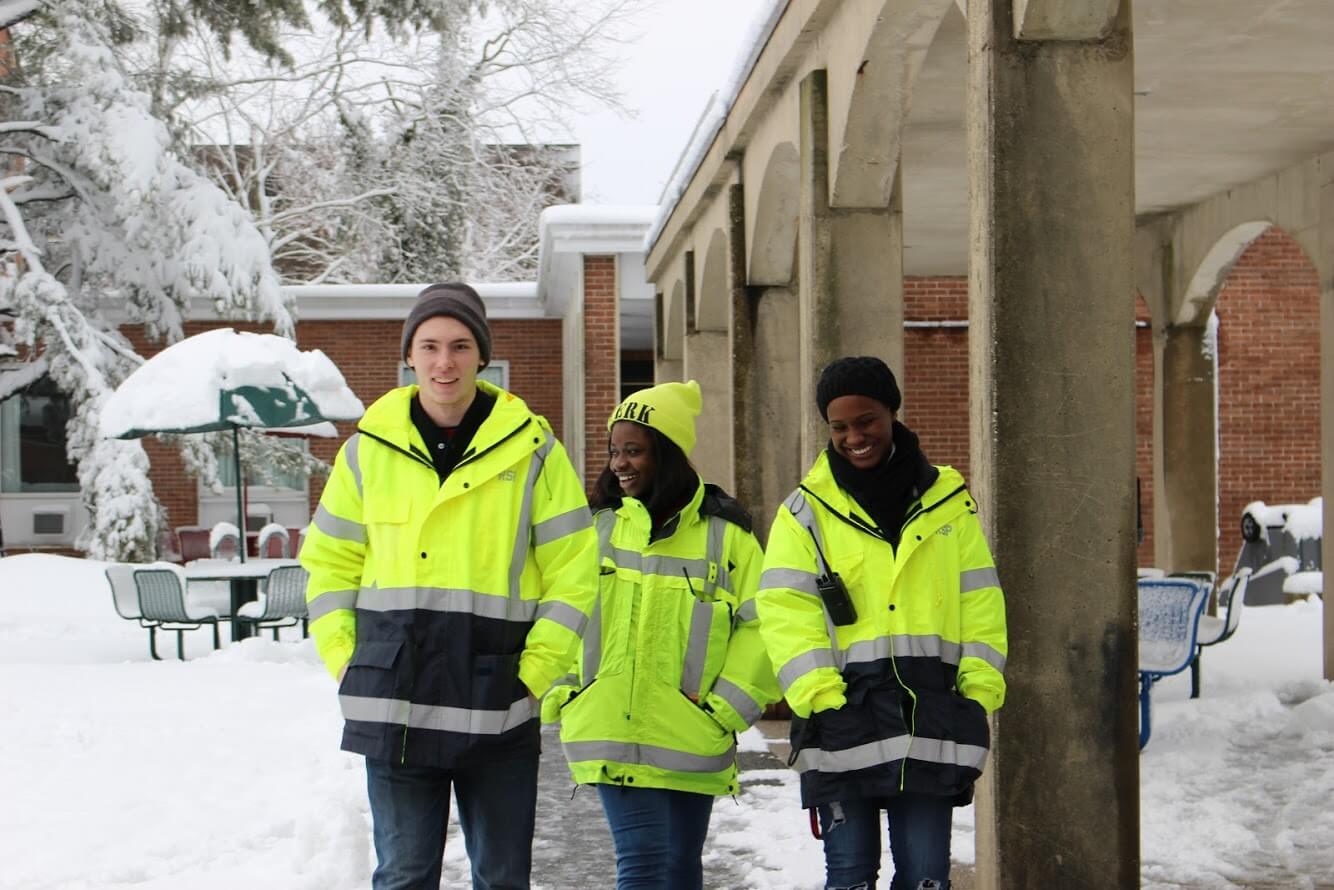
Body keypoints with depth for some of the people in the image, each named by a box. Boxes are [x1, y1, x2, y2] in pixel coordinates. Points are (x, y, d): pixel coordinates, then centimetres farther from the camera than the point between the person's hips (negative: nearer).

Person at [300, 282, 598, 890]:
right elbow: (329, 563, 13)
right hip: (395, 707, 1)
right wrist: (348, 664, 2)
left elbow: (572, 570, 3)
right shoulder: (369, 449, 6)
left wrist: (536, 670, -5)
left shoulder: (531, 448, 2)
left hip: (497, 703, -1)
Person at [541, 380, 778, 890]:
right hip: (614, 732, 0)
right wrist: (558, 691, 0)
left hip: (692, 739, 0)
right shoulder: (595, 526, 5)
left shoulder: (724, 534, 0)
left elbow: (762, 624, 0)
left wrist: (727, 709, -7)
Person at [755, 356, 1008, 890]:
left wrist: (980, 686, -1)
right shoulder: (806, 511, 7)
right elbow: (785, 611, -1)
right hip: (843, 717, -1)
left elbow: (979, 600, 12)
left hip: (930, 714, 1)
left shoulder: (948, 501, 13)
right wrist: (816, 694, -14)